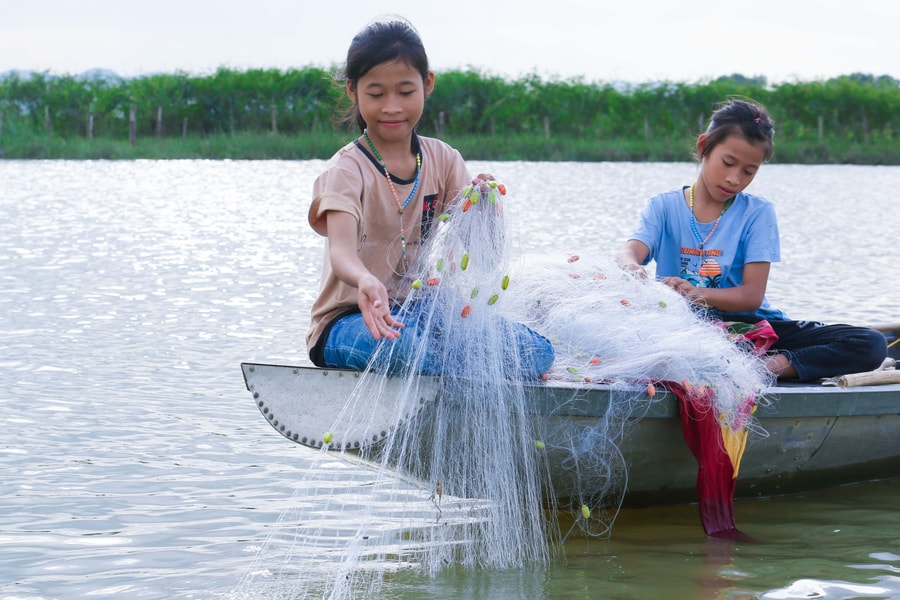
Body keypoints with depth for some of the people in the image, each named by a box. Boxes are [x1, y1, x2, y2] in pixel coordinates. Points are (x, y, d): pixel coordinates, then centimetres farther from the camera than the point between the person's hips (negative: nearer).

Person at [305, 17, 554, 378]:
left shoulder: (444, 161, 6)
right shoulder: (347, 170, -10)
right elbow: (341, 249, -29)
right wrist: (366, 282, -53)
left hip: (425, 312, 4)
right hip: (350, 320, -4)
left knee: (537, 351, -17)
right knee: (410, 346, -39)